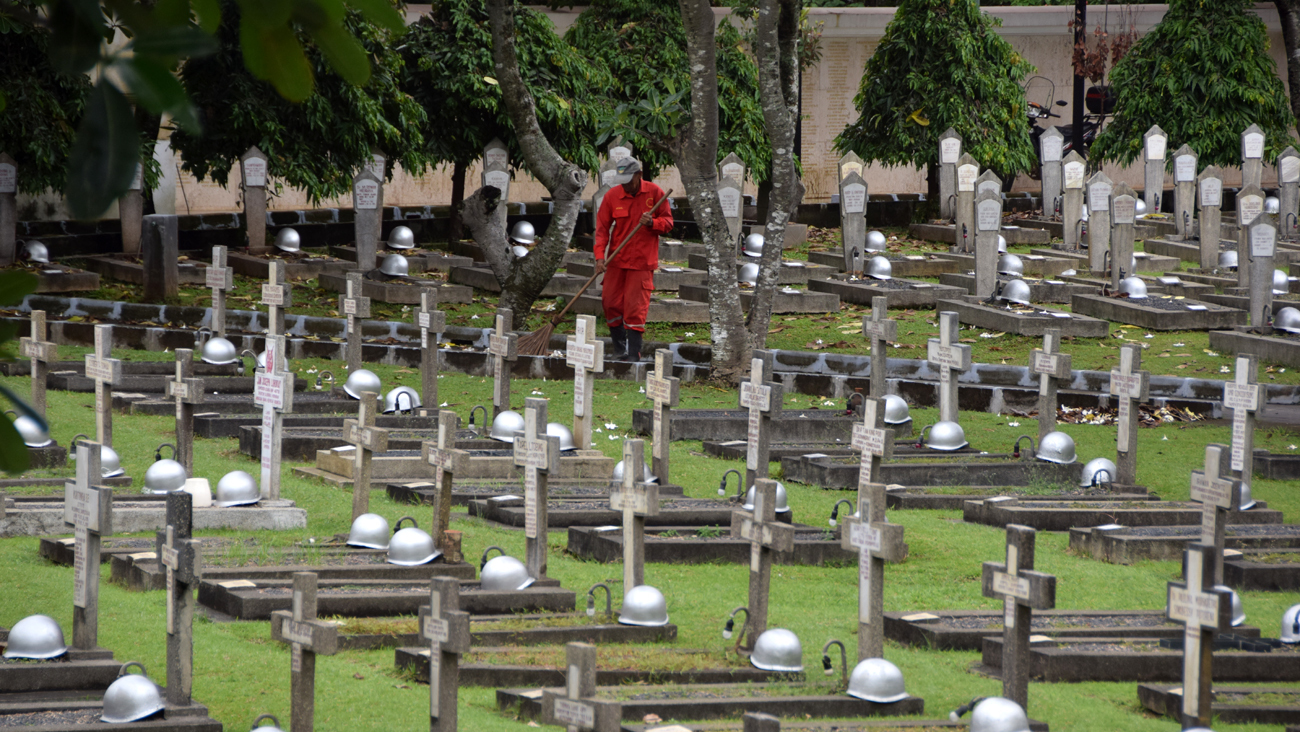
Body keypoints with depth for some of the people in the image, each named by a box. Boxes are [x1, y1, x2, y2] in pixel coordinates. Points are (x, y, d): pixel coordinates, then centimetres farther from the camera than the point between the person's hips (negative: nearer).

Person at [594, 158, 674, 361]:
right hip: (616, 260, 3)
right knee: (611, 304, 3)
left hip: (642, 262, -3)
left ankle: (634, 353, -3)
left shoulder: (654, 193, -4)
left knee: (635, 308, -8)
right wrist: (600, 256, -13)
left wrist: (652, 223, -21)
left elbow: (668, 222, 1)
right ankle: (619, 349, 18)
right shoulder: (612, 196, -1)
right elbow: (602, 228, -1)